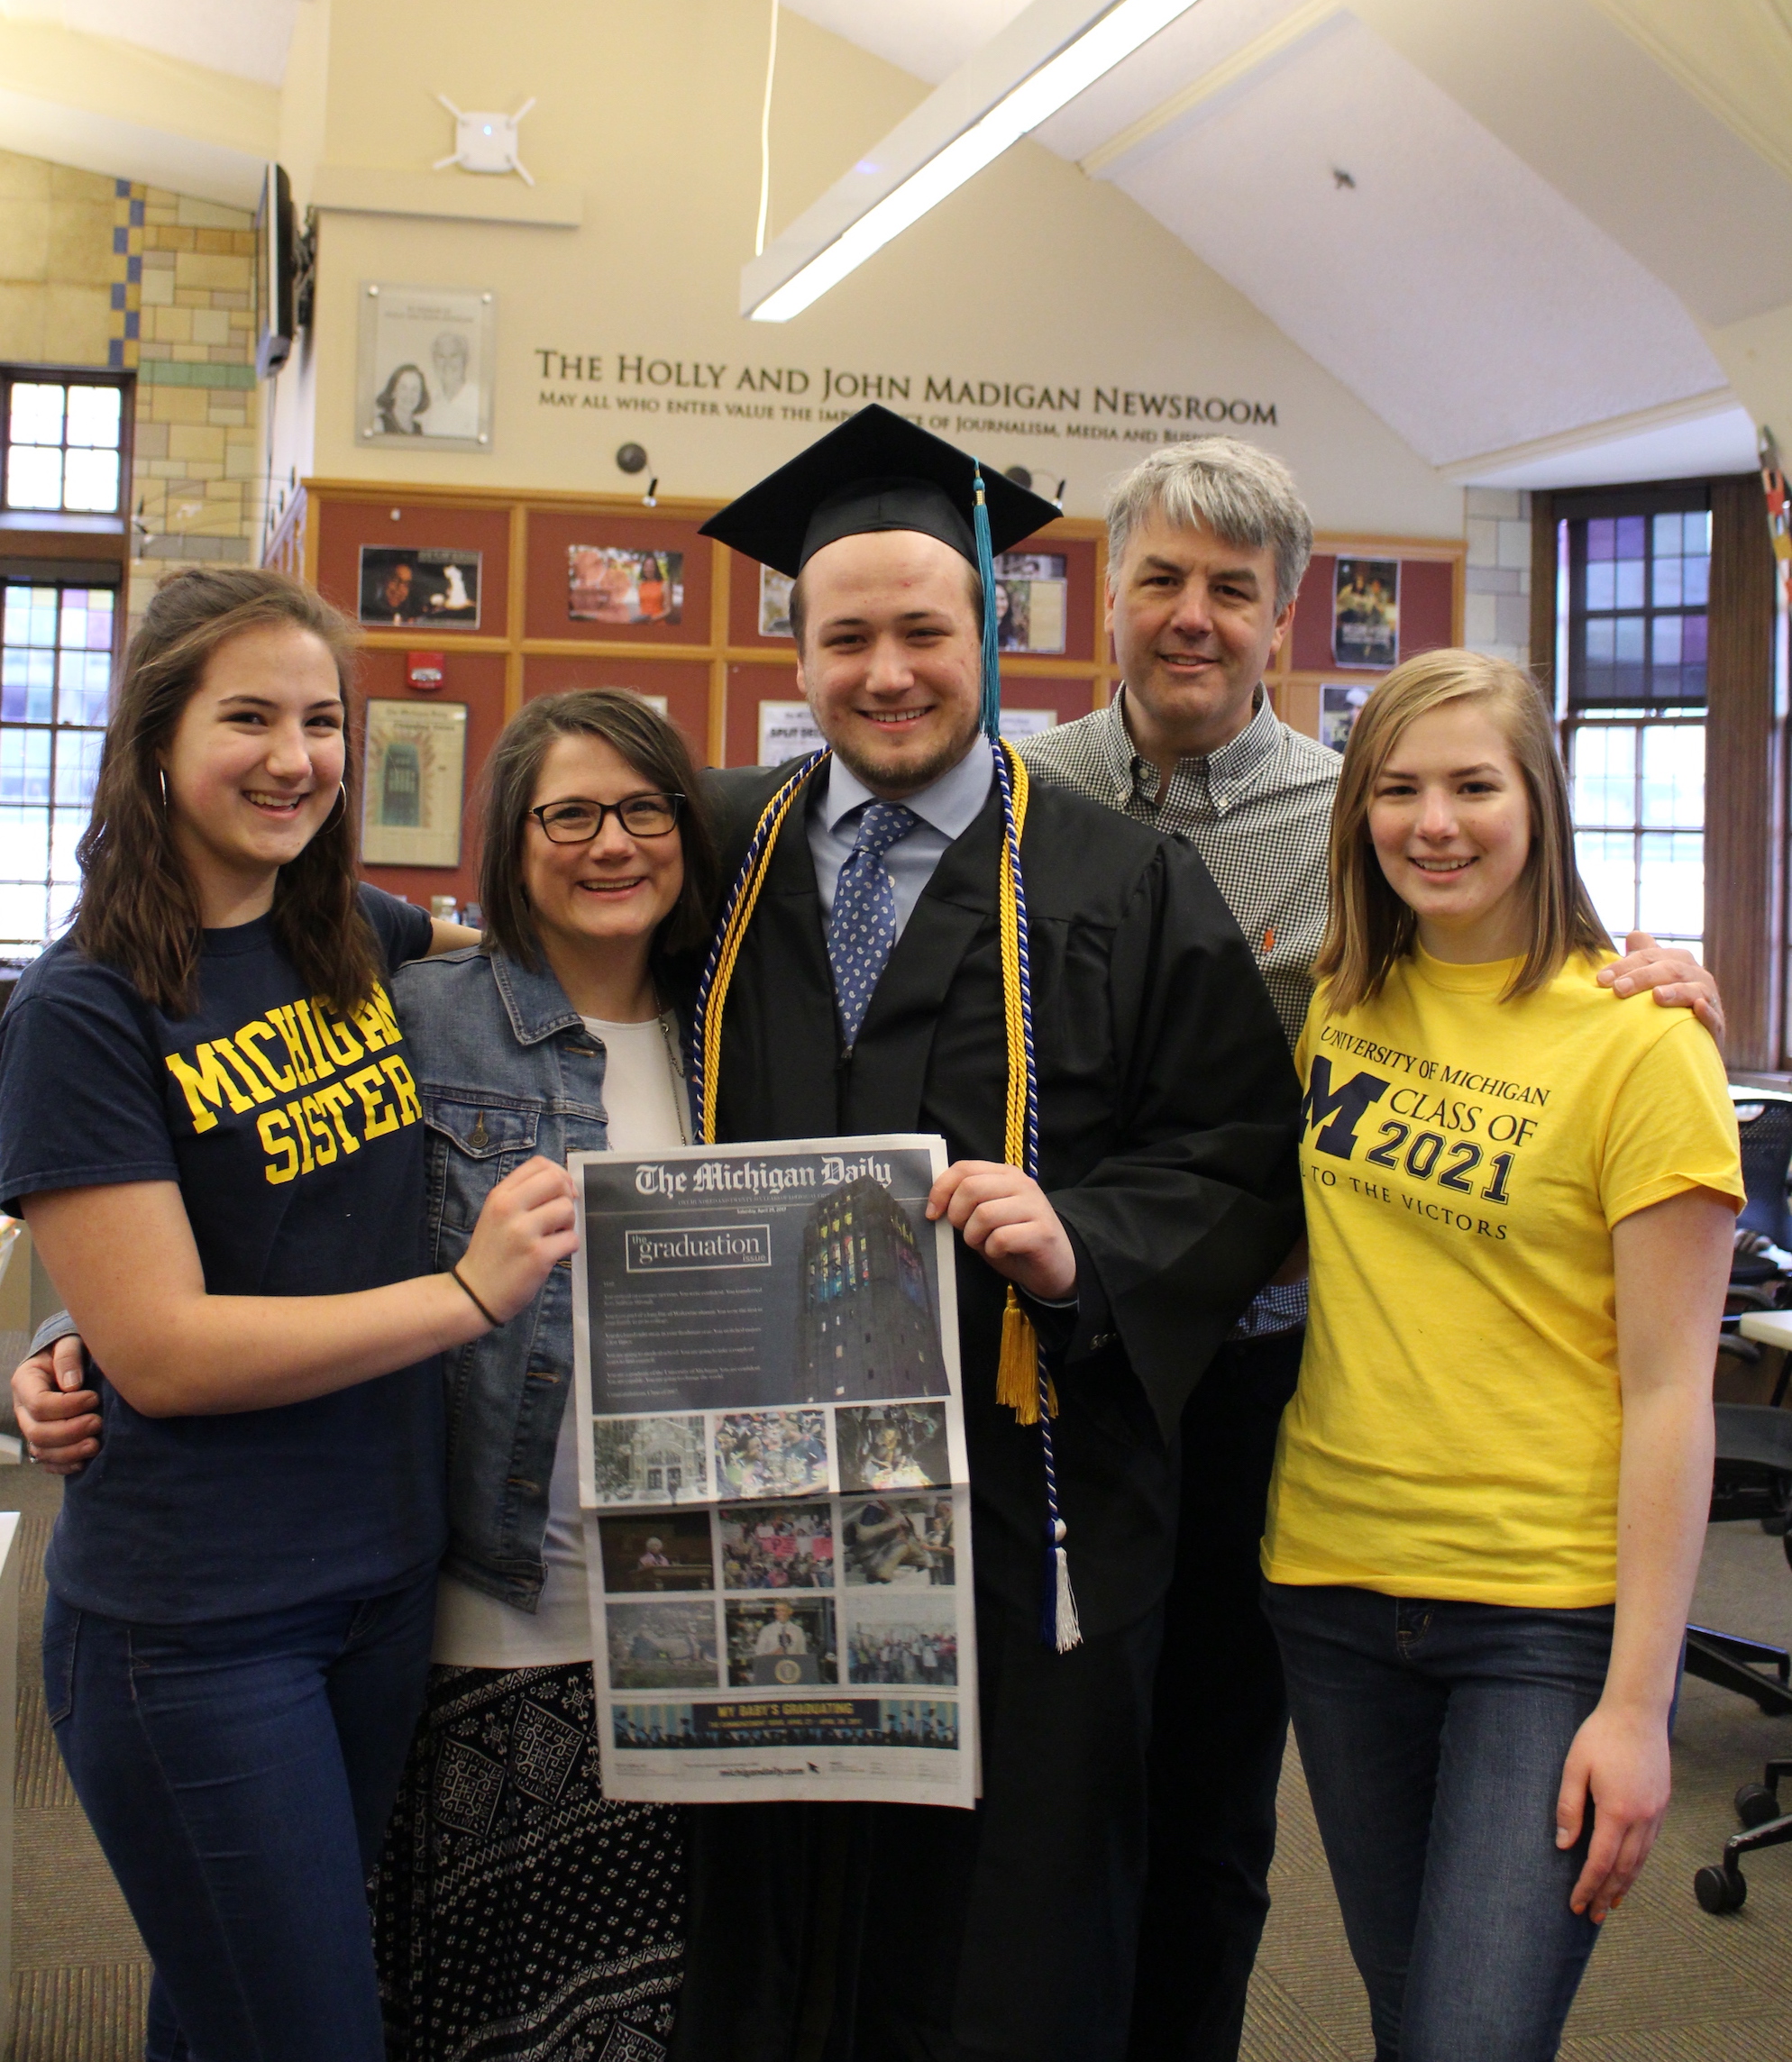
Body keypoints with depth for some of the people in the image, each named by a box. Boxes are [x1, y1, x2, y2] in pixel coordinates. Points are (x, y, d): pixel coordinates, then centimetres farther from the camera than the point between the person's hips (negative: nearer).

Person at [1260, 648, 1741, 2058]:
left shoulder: (1637, 1042, -11)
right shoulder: (1336, 1007, 4)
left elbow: (1670, 1393, -12)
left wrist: (1638, 1704, -13)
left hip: (1549, 1617, -4)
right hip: (1335, 1576, 5)